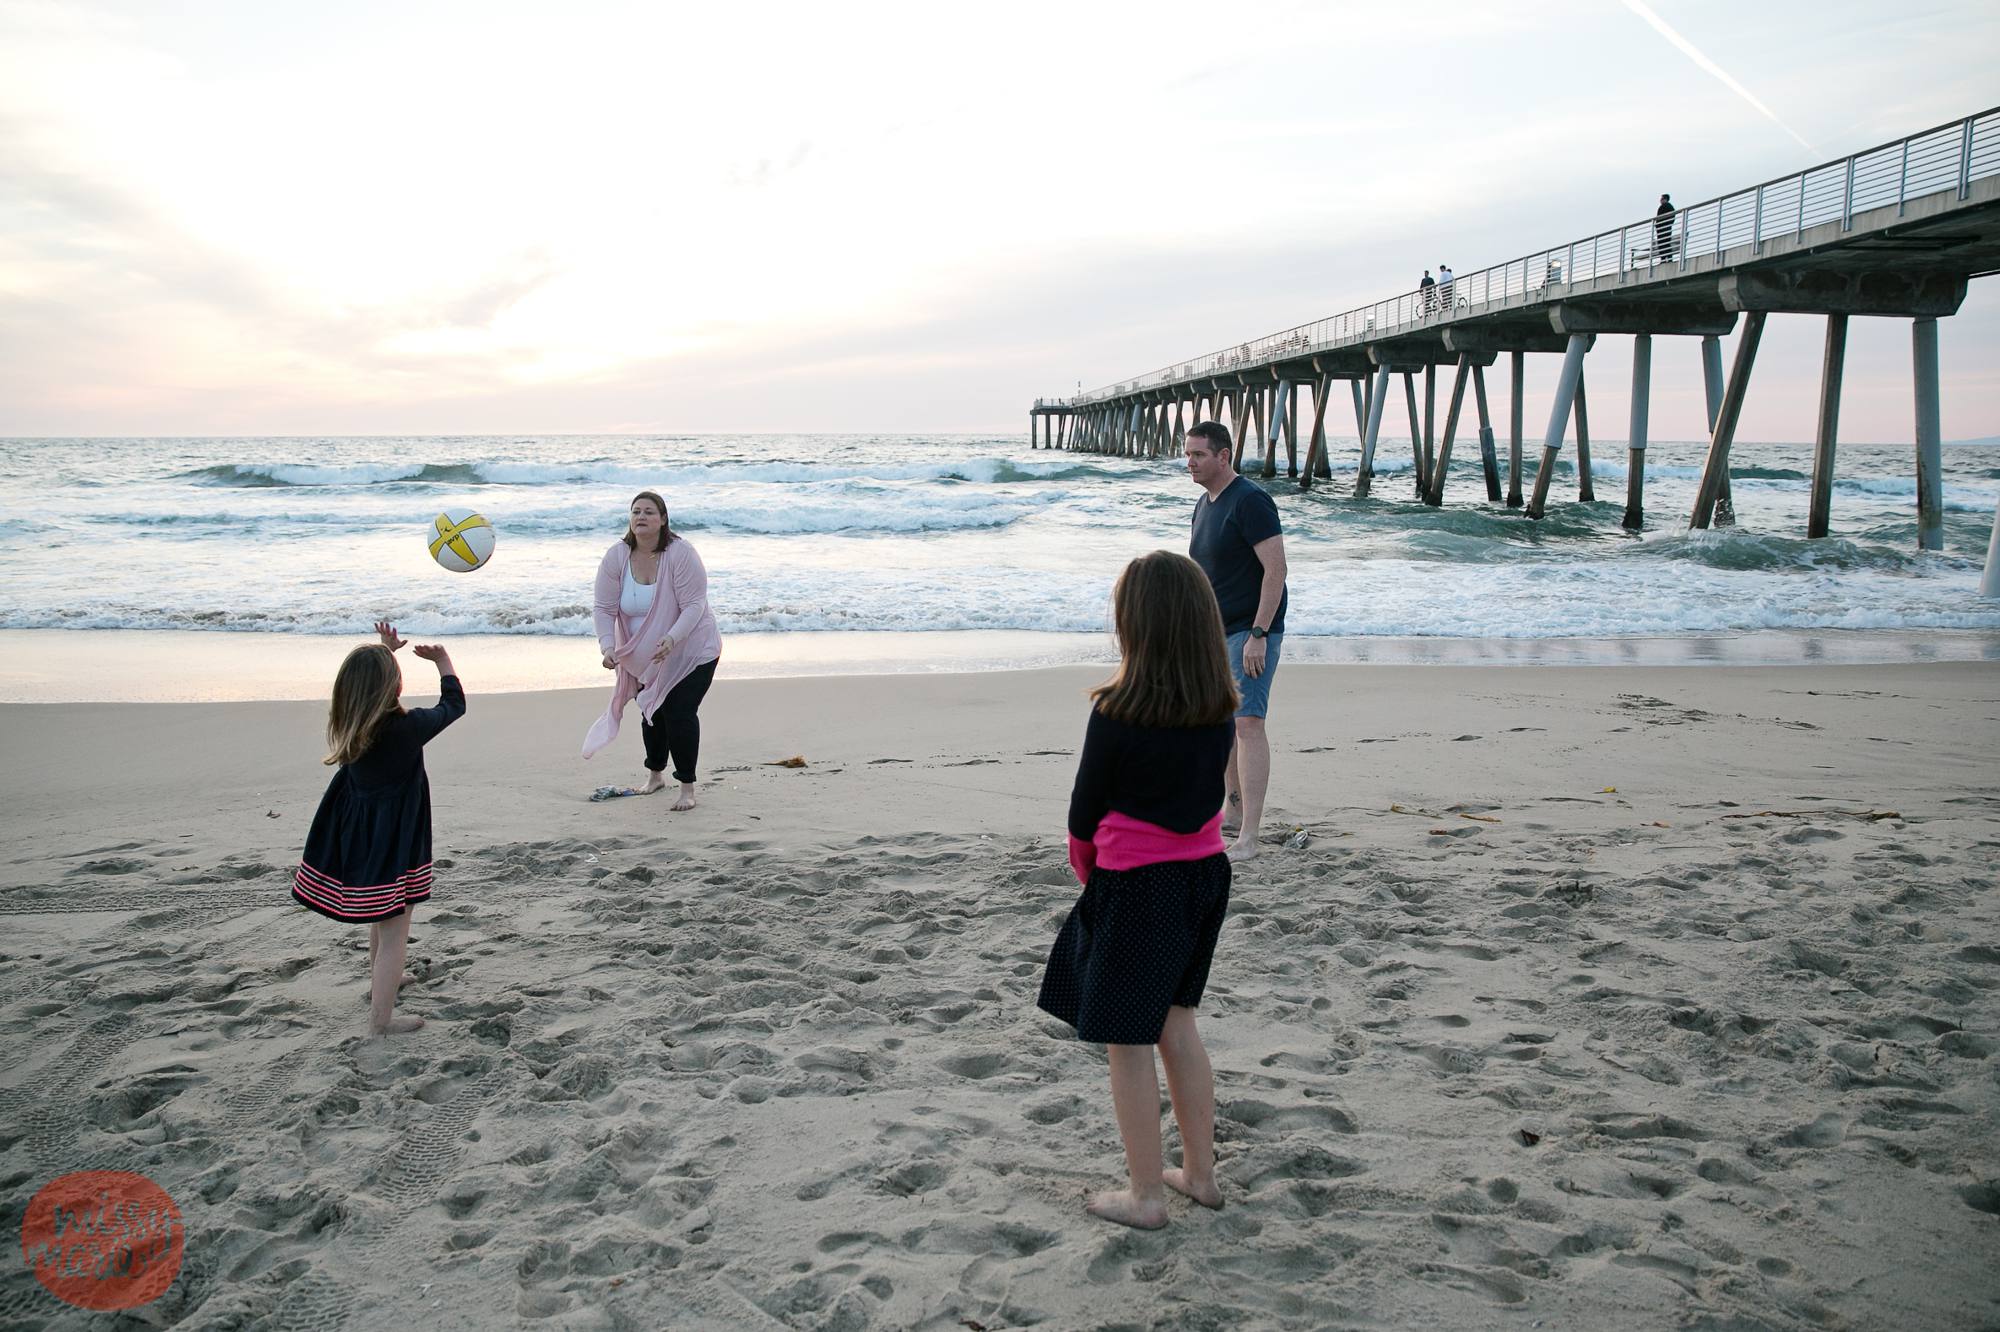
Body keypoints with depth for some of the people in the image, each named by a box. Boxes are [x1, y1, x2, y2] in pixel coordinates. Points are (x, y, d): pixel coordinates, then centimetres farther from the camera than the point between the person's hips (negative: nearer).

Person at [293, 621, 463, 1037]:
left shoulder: (349, 722, -9)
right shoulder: (406, 728, -26)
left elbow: (365, 684, 17)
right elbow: (453, 705, -7)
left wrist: (384, 651, 22)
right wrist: (443, 662, 8)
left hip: (356, 831, 8)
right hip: (393, 841, -8)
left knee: (382, 915, 30)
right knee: (394, 928, 3)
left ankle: (382, 979, 51)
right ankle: (381, 1020, 9)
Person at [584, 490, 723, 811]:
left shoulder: (680, 554, -23)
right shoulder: (616, 557, -12)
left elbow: (694, 605, -24)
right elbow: (603, 608, -10)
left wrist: (671, 639, -39)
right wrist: (608, 647, -25)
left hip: (691, 652, -4)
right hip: (644, 656, 5)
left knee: (680, 713, -12)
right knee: (652, 713, 16)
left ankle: (687, 788, 0)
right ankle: (655, 775, 38)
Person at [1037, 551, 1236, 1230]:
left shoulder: (1117, 713, -20)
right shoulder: (1220, 707, -3)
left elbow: (1085, 810, -10)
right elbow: (1207, 792, 5)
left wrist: (1086, 869, 11)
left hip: (1134, 885, -7)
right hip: (1203, 870, 7)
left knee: (1127, 1041, 8)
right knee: (1175, 1020, 22)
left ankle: (1146, 1195, 18)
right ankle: (1199, 1173, 31)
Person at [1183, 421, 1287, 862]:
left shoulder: (1250, 502, -15)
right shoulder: (1204, 504, 13)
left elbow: (1276, 569, -20)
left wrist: (1258, 635, -24)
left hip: (1251, 631, -10)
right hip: (1216, 632, 10)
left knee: (1247, 723, -16)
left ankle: (1248, 838, -19)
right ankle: (1235, 806, 33)